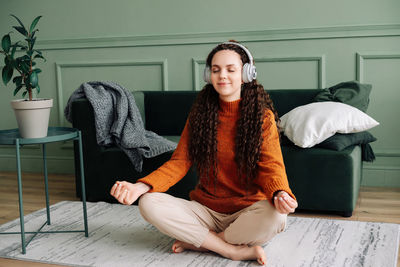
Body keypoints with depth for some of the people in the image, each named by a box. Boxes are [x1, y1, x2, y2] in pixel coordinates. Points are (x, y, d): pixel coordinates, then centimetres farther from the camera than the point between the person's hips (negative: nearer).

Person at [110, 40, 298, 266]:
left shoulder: (263, 117, -4)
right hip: (206, 209, 3)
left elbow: (271, 166, -12)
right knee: (148, 204, -21)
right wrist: (140, 187, -19)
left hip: (247, 211, -2)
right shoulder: (199, 114, 5)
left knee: (276, 215, -36)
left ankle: (198, 242, -13)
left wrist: (280, 194, -36)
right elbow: (180, 162, -2)